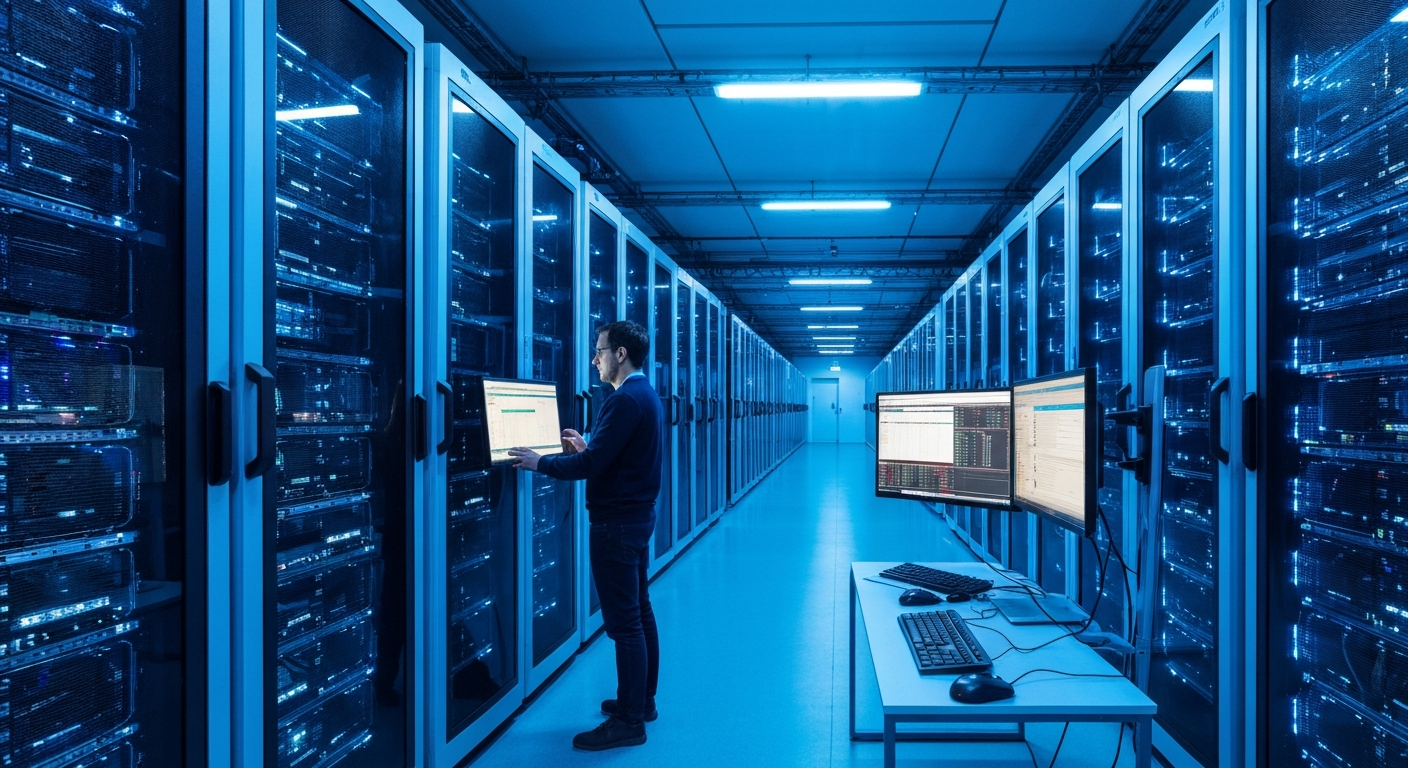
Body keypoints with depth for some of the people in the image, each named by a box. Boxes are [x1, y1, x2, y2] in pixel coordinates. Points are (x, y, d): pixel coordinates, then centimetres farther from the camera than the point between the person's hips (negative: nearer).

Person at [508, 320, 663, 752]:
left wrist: (539, 463, -12)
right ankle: (642, 700, 29)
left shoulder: (625, 400, -19)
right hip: (637, 517, 10)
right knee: (639, 611, 17)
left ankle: (629, 721, 5)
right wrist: (585, 449, 14)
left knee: (624, 621, -4)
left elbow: (591, 465, -23)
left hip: (616, 523, -10)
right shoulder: (647, 395, 12)